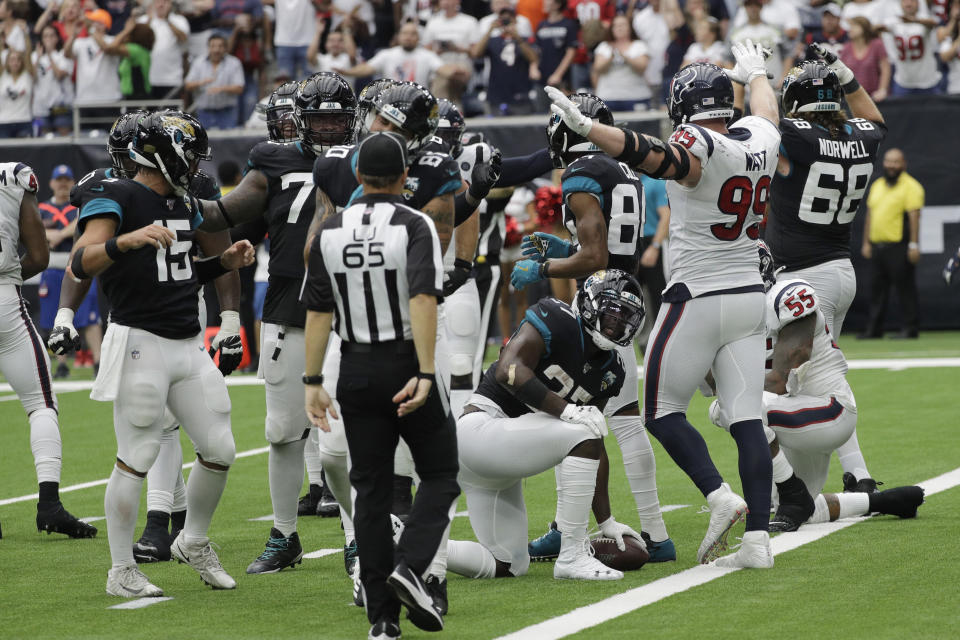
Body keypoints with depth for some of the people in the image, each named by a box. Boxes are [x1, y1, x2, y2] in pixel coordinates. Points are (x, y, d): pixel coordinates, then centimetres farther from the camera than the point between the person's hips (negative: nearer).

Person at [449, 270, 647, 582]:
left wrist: (606, 522, 12)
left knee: (506, 566, 8)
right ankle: (572, 556, -20)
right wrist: (566, 410, -32)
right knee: (584, 432, -23)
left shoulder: (609, 371, 11)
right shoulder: (557, 320, -11)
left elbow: (594, 454, 14)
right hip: (479, 430, -10)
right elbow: (508, 370, -25)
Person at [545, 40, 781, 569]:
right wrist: (755, 72, 51)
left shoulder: (699, 148, -15)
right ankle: (758, 539, -2)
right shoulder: (759, 139, 7)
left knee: (662, 410, 6)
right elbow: (766, 112, 31)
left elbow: (653, 157, -36)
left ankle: (720, 497, -10)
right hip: (750, 297, 7)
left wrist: (586, 127, -44)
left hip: (697, 298, -7)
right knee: (746, 420, 3)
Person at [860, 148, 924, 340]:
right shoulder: (877, 185, 18)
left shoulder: (911, 186, -5)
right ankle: (873, 329, 11)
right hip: (877, 245, 7)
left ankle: (909, 328, -2)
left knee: (904, 286, -6)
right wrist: (866, 243, 16)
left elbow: (914, 216, -11)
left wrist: (914, 245, -17)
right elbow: (870, 215, 21)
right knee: (877, 288, 7)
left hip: (899, 245, -7)